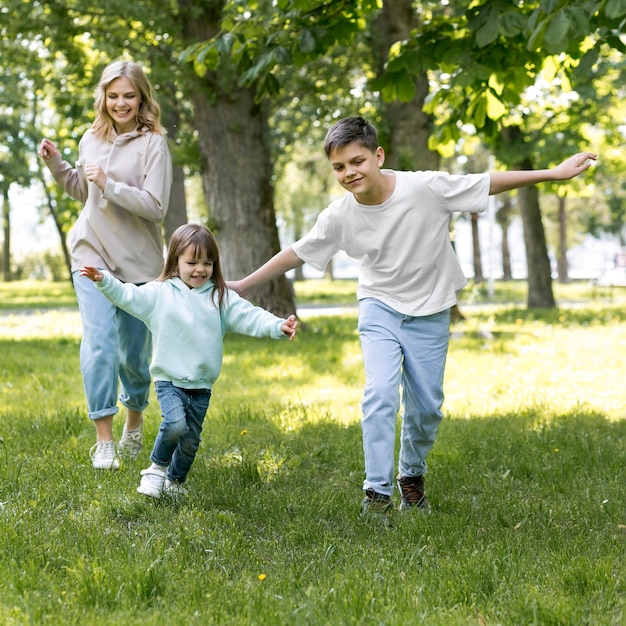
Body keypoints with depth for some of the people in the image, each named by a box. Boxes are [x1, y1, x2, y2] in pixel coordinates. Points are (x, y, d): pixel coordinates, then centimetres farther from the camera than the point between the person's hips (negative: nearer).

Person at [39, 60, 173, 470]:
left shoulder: (153, 143, -8)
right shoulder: (92, 139, 8)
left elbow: (156, 206, -15)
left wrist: (109, 184, -21)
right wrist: (56, 163, 9)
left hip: (138, 262, -3)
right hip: (92, 254, 3)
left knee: (134, 351, 8)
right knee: (98, 342, -12)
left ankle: (135, 421, 36)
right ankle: (104, 441, -8)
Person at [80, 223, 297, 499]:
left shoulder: (221, 297, 3)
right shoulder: (159, 293, 0)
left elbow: (249, 316, -6)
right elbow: (127, 296, -5)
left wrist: (278, 326, -22)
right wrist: (103, 280, -22)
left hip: (202, 385, 3)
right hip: (169, 380, -3)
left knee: (191, 440, 8)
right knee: (175, 424, -24)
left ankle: (175, 481, 33)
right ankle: (157, 467, 2)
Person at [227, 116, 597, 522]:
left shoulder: (426, 188, -22)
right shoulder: (340, 216, -15)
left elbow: (488, 183, -13)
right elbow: (296, 254, -2)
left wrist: (554, 173, -11)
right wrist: (243, 286, 2)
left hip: (429, 311, 0)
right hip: (380, 307, 0)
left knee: (427, 406, 6)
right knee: (380, 393, -19)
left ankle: (412, 476, 32)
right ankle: (377, 492, -11)